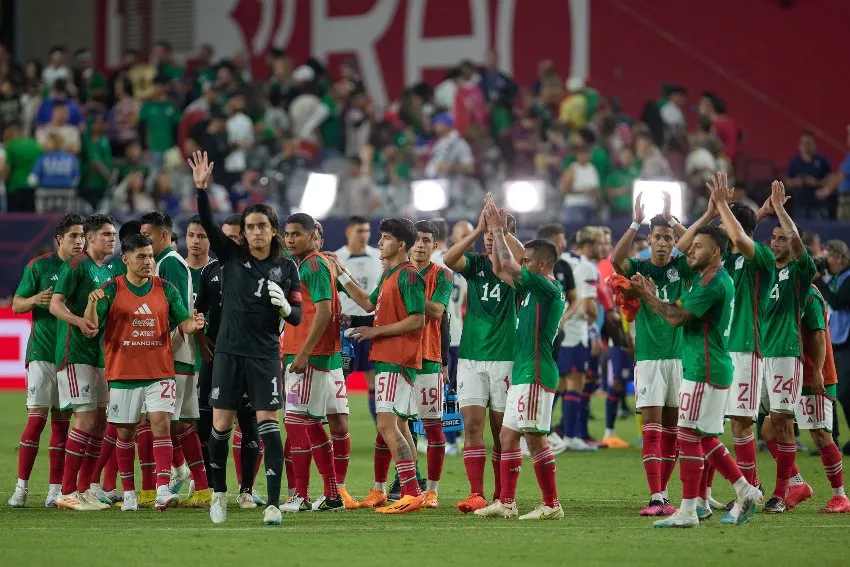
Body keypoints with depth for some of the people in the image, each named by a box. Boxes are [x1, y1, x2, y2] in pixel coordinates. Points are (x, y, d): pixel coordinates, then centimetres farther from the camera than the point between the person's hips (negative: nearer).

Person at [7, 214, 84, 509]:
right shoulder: (39, 266, 0)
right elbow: (16, 304, 2)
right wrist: (35, 300, -18)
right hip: (42, 352, -3)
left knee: (62, 420, 4)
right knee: (36, 418, -9)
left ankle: (55, 489, 7)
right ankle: (21, 487, -5)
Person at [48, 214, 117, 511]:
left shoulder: (106, 271, 17)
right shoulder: (76, 266, -9)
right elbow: (56, 305, -16)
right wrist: (79, 321, -31)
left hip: (98, 352, 9)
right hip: (75, 352, -9)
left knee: (100, 421, 7)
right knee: (86, 419, -13)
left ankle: (84, 489, 14)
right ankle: (67, 492, -10)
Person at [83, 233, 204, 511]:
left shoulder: (166, 289, 4)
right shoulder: (111, 289, -1)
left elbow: (183, 322, 4)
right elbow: (91, 326, -6)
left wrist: (194, 324, -19)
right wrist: (92, 303, -26)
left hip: (160, 372, 0)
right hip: (123, 373, 0)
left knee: (161, 423, -14)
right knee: (125, 432, 7)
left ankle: (163, 489, -19)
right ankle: (129, 493, 18)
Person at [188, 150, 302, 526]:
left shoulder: (286, 268, 3)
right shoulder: (231, 256, 4)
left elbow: (297, 316, 5)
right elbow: (207, 224, -8)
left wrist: (284, 306, -18)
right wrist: (201, 188, -21)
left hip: (264, 355, -1)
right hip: (229, 351, 1)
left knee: (267, 424, -9)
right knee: (220, 425, 3)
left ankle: (274, 503, -10)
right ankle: (218, 492, 22)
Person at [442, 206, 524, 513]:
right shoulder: (475, 263, 8)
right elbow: (449, 260, -14)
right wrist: (478, 231, -22)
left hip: (504, 358, -2)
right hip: (470, 357, 2)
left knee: (502, 429, 2)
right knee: (472, 424, -6)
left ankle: (501, 496, 10)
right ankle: (476, 494, -7)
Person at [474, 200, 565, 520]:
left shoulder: (548, 288, -12)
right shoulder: (533, 288, 15)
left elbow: (507, 265, -17)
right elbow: (500, 270, 22)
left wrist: (498, 231, -6)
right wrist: (495, 232, 15)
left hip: (535, 373, -10)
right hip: (523, 373, 10)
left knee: (535, 438, -9)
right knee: (508, 435, 11)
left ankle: (551, 505, -6)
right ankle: (505, 503, 15)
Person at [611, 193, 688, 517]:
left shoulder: (681, 268, 4)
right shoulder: (639, 268, 1)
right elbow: (616, 259, -20)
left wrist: (672, 219, -22)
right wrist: (636, 223, -28)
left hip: (679, 356, 2)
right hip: (648, 357, -2)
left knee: (671, 430, 7)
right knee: (652, 427, -9)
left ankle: (662, 494, 16)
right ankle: (655, 498, -14)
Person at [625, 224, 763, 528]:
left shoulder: (713, 281, -16)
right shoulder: (705, 279, 18)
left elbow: (678, 317, -19)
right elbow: (679, 310, 17)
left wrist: (648, 297, -9)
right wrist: (649, 295, 5)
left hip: (704, 371, -11)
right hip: (702, 368, 11)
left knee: (688, 436, -8)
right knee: (704, 438, 15)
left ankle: (688, 511, -6)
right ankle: (746, 492, 19)